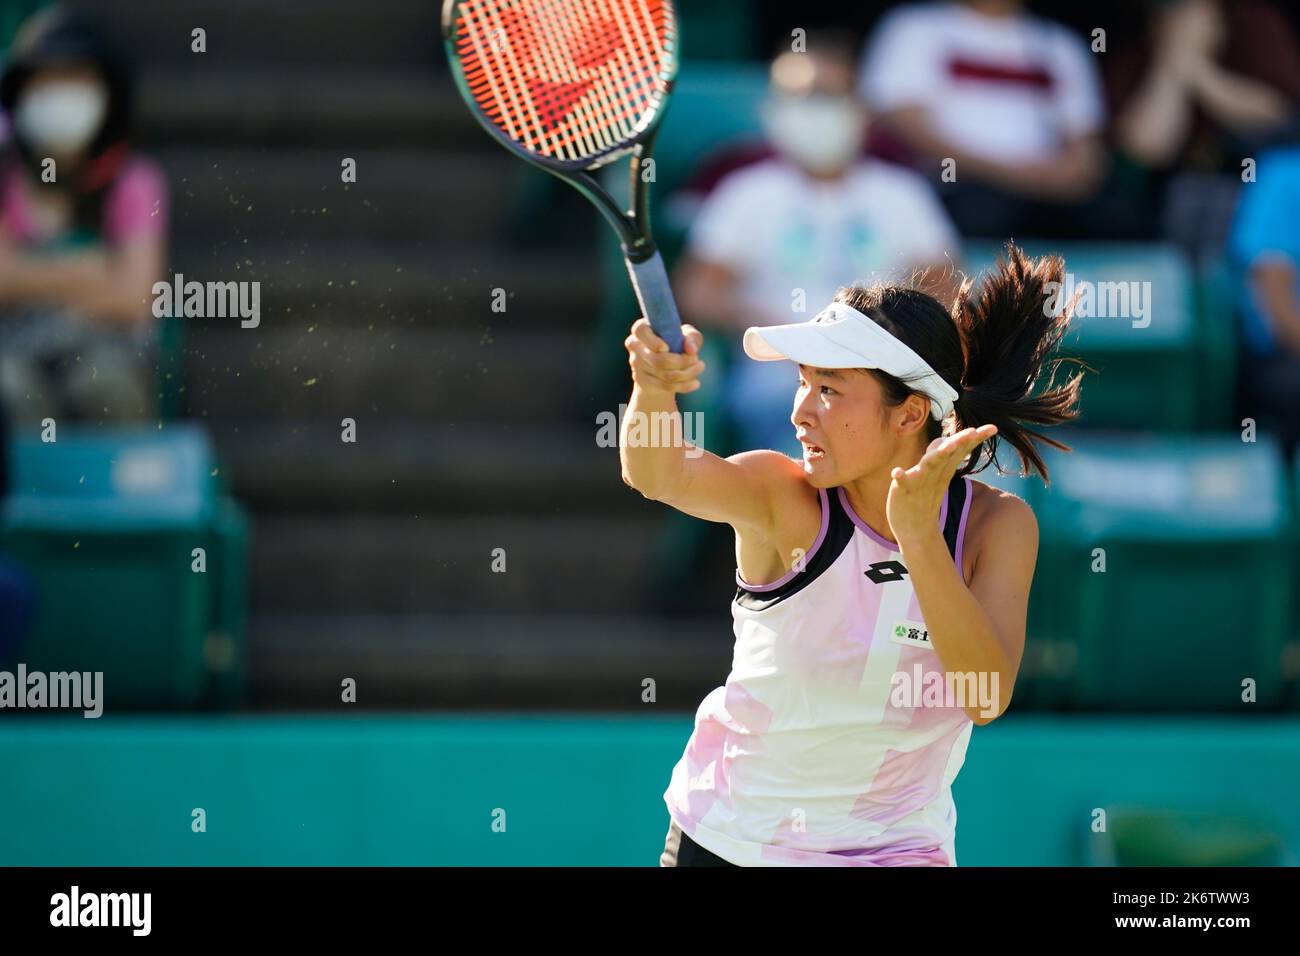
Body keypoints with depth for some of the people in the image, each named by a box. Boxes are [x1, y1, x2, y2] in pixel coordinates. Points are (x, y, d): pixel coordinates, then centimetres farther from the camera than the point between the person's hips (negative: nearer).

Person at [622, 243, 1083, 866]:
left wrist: (918, 533, -35)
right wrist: (653, 391, -56)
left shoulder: (997, 526, -13)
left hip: (891, 849, 0)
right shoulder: (784, 499, -16)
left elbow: (987, 698, -26)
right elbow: (660, 474, -35)